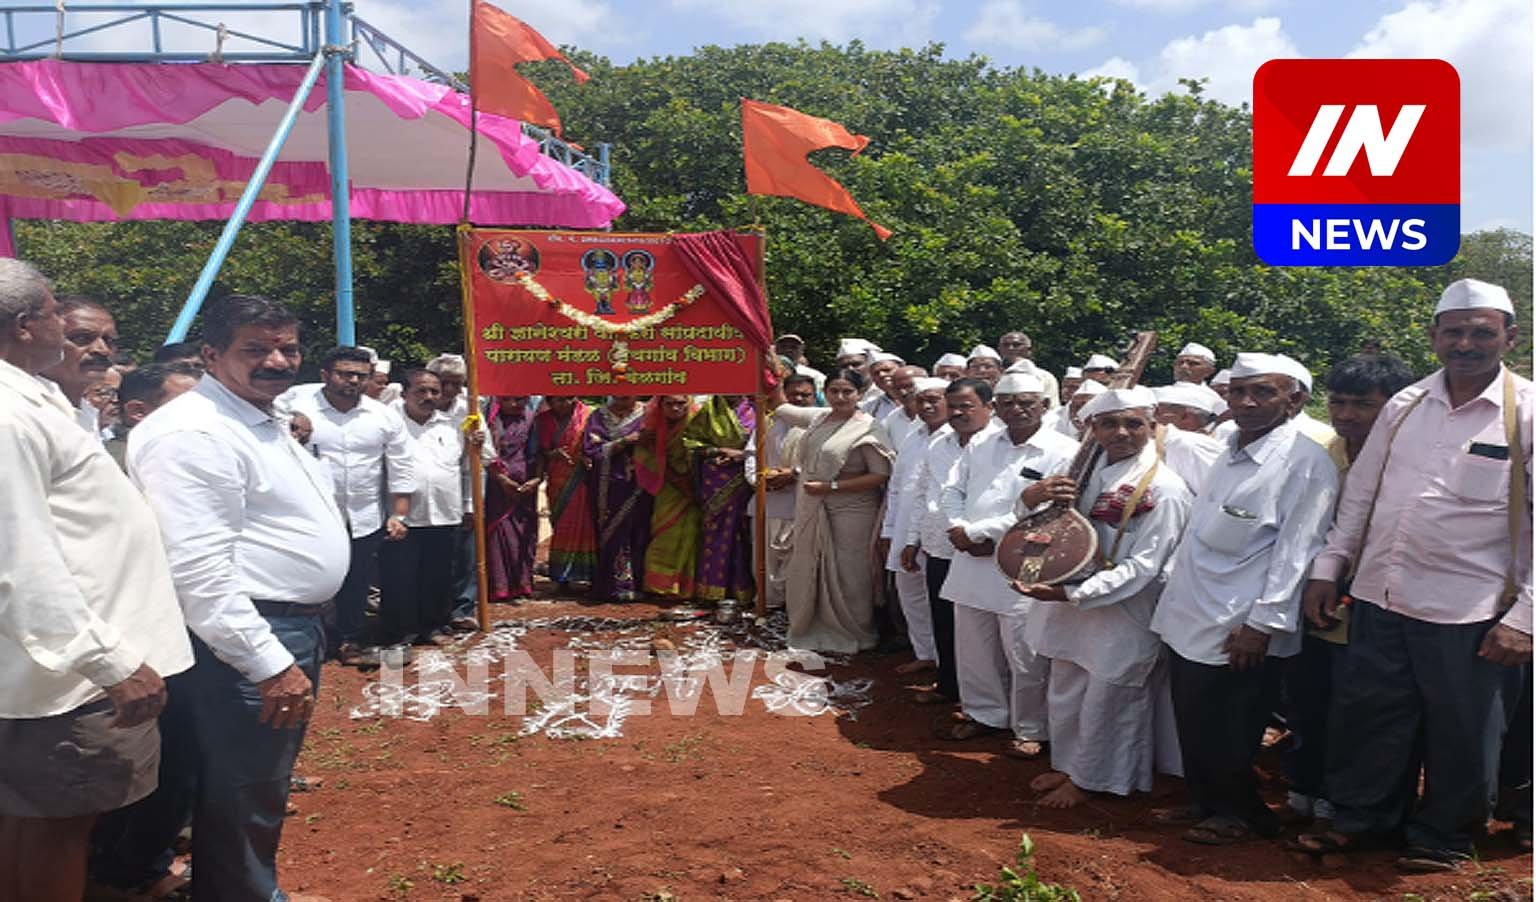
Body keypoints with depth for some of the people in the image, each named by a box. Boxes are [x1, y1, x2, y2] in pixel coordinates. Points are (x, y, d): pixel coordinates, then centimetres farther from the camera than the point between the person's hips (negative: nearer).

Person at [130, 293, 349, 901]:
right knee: (241, 806, 2)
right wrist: (269, 662, -25)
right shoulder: (194, 434, -18)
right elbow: (198, 569, -25)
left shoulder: (264, 422, 14)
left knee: (264, 790, 23)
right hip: (247, 645, -10)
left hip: (293, 631, 10)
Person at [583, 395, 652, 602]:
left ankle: (636, 584, 9)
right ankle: (613, 587, 2)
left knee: (637, 535, -1)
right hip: (609, 489, -1)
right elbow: (591, 449, -5)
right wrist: (623, 443, -12)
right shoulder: (599, 416, 6)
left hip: (637, 488, 1)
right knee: (612, 537, -4)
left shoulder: (646, 415, 7)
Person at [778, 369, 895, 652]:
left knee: (845, 576, 2)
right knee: (808, 571, 14)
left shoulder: (868, 429, -12)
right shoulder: (819, 417, 8)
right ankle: (812, 628, 33)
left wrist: (831, 487, -18)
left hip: (848, 514, -6)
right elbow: (780, 408, 24)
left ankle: (850, 635, 22)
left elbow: (881, 476, -17)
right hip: (811, 511, 7)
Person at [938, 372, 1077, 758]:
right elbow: (952, 491, 12)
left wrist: (973, 531, -15)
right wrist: (958, 531, -10)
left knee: (1024, 657, 3)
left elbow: (1043, 513, -17)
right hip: (972, 563, 6)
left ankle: (1031, 730, 22)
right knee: (973, 648, 17)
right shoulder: (980, 445, 10)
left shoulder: (1063, 452, -9)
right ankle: (985, 714, 36)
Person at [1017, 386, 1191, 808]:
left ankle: (1088, 779, 31)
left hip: (1124, 615, -6)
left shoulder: (1164, 489, -16)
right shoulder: (1086, 474, 3)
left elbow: (1142, 566, -21)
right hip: (1073, 609, 6)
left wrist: (1070, 593, -28)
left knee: (1106, 702, 10)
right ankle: (1066, 765, 40)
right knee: (1064, 694, 19)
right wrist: (1032, 496, -14)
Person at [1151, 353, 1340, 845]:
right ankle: (1205, 801, 33)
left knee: (1227, 732, 5)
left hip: (1239, 630, -7)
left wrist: (1263, 623, -18)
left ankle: (1240, 813, 25)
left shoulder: (1307, 462, -13)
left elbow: (1295, 551, -16)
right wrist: (1175, 577, 19)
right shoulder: (1229, 453, 12)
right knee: (1192, 720, 16)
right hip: (1190, 618, 8)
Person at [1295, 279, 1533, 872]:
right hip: (1378, 597, 4)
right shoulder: (1405, 405, 7)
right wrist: (1328, 570, 9)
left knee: (1458, 733, 11)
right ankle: (1358, 818, 33)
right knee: (1365, 714, 12)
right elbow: (1360, 493, 13)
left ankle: (1443, 837, 33)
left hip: (1466, 611, -4)